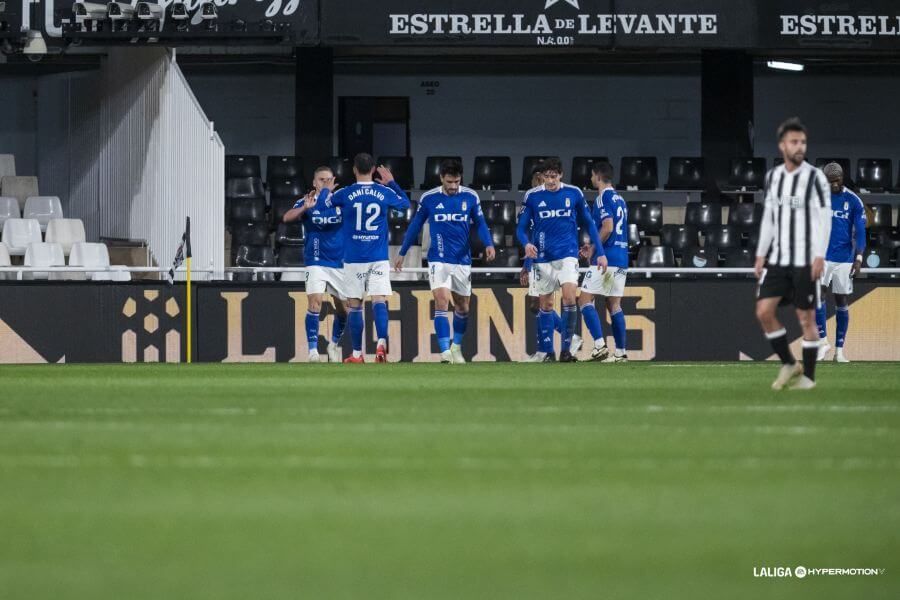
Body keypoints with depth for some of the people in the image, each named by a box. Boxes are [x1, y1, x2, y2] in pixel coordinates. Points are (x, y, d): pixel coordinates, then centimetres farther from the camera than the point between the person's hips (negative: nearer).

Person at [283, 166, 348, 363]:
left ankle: (334, 345, 33)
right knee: (315, 302, -19)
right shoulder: (307, 203, -5)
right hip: (316, 263, -3)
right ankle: (313, 350, -17)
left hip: (340, 263, 3)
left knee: (343, 308, 9)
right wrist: (305, 208, -37)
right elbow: (287, 218, -19)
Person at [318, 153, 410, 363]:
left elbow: (322, 204, 13)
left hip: (354, 259, -1)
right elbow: (405, 203, 21)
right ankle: (382, 343, -28)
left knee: (355, 305, 7)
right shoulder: (385, 193, 0)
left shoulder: (345, 194, -5)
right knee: (379, 301, -6)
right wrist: (391, 182, 33)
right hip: (379, 259, 1)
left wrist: (326, 190, 34)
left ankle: (357, 354, 10)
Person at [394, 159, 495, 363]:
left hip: (463, 260, 2)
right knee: (441, 303, -17)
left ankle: (456, 347, 33)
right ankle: (445, 352, -22)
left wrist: (488, 244, -13)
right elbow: (415, 226, 7)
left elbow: (480, 224, 6)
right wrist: (402, 253, 11)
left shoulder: (470, 197, -1)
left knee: (462, 307, 12)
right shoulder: (429, 199, -3)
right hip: (439, 260, -2)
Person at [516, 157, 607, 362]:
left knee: (569, 296, -18)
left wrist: (600, 253, 6)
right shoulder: (532, 196, -1)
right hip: (543, 258, 1)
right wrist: (526, 243, -20)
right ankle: (546, 351, 17)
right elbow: (521, 227, 3)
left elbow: (588, 223, 9)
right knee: (546, 304, 7)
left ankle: (566, 348, -14)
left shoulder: (574, 194, 0)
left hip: (567, 254, -1)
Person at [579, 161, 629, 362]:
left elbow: (607, 228, -20)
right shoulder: (620, 199, 18)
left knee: (585, 300, -5)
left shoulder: (603, 198, -9)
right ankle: (620, 352, 6)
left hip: (607, 256, -8)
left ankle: (600, 344, -18)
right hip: (621, 259, 8)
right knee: (614, 304, 10)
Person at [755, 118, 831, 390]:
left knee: (806, 317, 0)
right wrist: (761, 254, 12)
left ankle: (808, 376, 9)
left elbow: (824, 219, -9)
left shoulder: (815, 177, -6)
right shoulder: (773, 177, 9)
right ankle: (788, 364, 12)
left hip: (805, 261, -5)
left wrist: (819, 255, -16)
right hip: (777, 260, 5)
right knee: (764, 311, -4)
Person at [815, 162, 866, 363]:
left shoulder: (853, 201, 0)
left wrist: (859, 257, -12)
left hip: (844, 258, 0)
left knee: (842, 301, 3)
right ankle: (823, 341, -10)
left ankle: (839, 349, 9)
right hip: (821, 256, 0)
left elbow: (860, 231, -1)